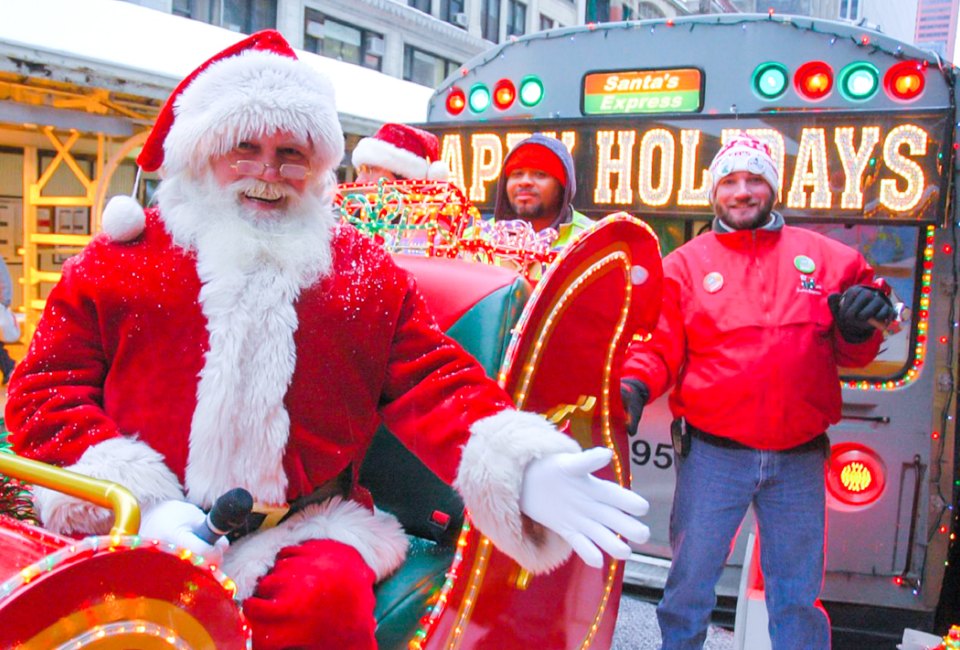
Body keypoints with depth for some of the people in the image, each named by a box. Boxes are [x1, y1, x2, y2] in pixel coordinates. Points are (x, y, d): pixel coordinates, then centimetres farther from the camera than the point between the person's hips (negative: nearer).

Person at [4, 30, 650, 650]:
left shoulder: (364, 269, 9)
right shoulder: (120, 258, 8)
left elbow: (433, 381, 0)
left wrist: (520, 470, -20)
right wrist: (139, 500, -9)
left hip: (303, 528, 1)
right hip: (134, 532, 0)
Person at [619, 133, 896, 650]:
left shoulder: (826, 257, 8)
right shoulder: (684, 264, 3)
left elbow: (851, 354, 12)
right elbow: (660, 346, -2)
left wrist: (858, 325, -10)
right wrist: (635, 383, -21)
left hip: (799, 456, 2)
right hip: (713, 452, -1)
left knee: (797, 593, 15)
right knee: (690, 582, 9)